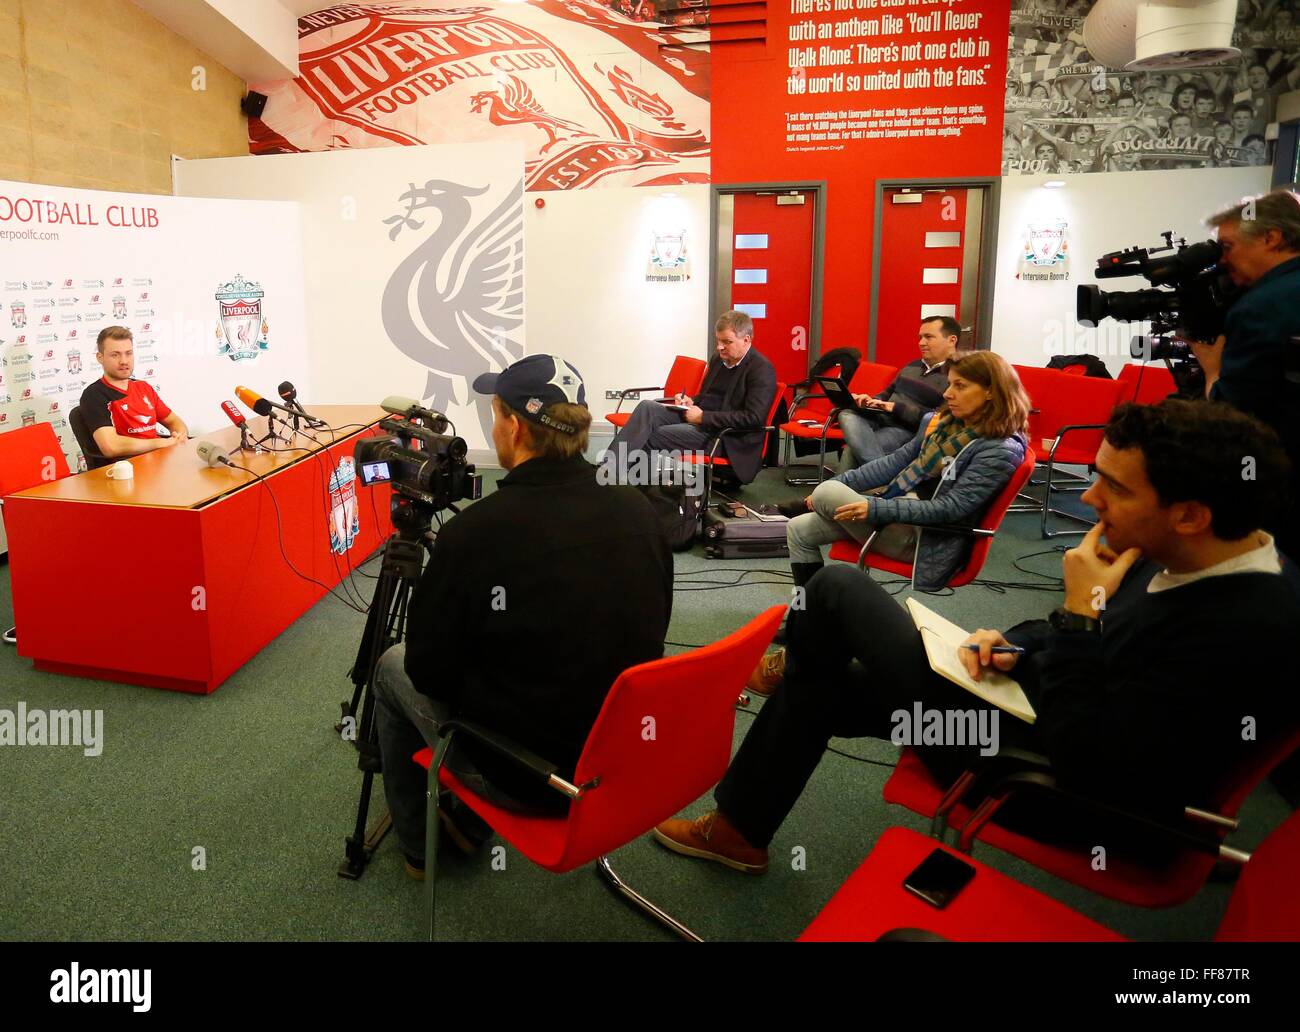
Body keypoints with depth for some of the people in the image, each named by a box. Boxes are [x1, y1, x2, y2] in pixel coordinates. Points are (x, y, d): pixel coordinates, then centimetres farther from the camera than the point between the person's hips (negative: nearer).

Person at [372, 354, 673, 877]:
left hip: (522, 778, -5)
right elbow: (644, 640, 6)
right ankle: (469, 823, 44)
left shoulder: (473, 531, -24)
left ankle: (419, 846, 36)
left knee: (393, 666, 21)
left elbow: (428, 671, -12)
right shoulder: (640, 513, -8)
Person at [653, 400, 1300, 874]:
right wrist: (1015, 645, -3)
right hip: (1037, 701, 9)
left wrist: (1079, 613, -27)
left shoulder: (1242, 630, -30)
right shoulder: (1184, 556, -5)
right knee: (820, 685, 13)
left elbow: (1088, 765, -29)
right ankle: (738, 828, 32)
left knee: (836, 590, -6)